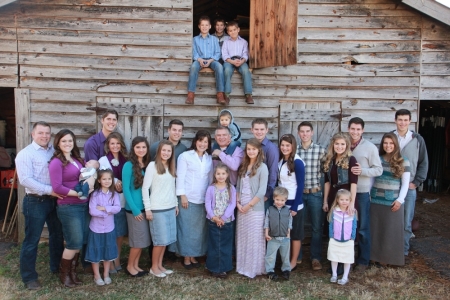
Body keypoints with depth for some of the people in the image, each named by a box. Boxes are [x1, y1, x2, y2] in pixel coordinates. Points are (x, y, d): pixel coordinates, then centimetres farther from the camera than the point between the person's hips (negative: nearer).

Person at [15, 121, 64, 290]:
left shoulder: (54, 151, 8)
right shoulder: (25, 154, -8)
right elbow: (25, 180, -18)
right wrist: (49, 190, -21)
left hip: (54, 200, 6)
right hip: (35, 202, -6)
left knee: (57, 235, 17)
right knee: (31, 240, 3)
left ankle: (57, 268, 36)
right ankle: (29, 277, 17)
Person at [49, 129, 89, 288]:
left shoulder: (77, 159, 10)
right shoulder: (56, 162, -11)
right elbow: (57, 187, -18)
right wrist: (78, 193, -17)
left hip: (83, 205, 7)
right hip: (68, 207, -7)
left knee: (81, 241, 12)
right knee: (74, 242, -2)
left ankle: (72, 271, 29)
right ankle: (63, 273, 20)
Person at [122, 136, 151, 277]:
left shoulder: (148, 165, 7)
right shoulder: (129, 165, -11)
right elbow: (125, 189, -13)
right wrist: (135, 209, -14)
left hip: (145, 207, 6)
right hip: (135, 209, -6)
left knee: (142, 239, 13)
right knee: (138, 239, 2)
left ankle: (136, 265, 27)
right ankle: (130, 266, 20)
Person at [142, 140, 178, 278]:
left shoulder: (171, 167, 10)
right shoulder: (152, 165, -8)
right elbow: (145, 188, -10)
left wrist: (176, 204, 14)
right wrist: (147, 209, -12)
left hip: (170, 207, 6)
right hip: (157, 209, -6)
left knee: (166, 239, 10)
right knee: (160, 240, 0)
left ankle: (160, 265, 24)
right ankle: (154, 267, 16)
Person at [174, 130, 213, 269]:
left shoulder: (209, 159, 11)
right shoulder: (185, 156, -3)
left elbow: (211, 179, 12)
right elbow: (180, 177, -6)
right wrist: (182, 195, -11)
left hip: (203, 200, 4)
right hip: (188, 198, -4)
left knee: (199, 229, 9)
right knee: (186, 228, 2)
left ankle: (193, 256, 22)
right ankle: (186, 257, 14)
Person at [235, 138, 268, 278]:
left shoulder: (262, 167, -7)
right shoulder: (243, 166, 11)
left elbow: (262, 191, -13)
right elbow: (238, 186, 12)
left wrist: (249, 205, -12)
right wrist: (238, 203, -1)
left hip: (255, 209, -6)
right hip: (241, 208, 6)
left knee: (255, 239, 1)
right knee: (241, 238, 11)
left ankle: (255, 268, 13)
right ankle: (242, 266, 24)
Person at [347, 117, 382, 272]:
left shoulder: (370, 147, -7)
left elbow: (379, 170, -7)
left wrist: (363, 171, -22)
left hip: (362, 192, -3)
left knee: (362, 228, 7)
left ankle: (363, 260, 20)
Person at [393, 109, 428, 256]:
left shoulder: (418, 139, 1)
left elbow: (423, 163, 5)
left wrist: (416, 182, -1)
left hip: (409, 188, 0)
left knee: (406, 222, 5)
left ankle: (403, 251, 20)